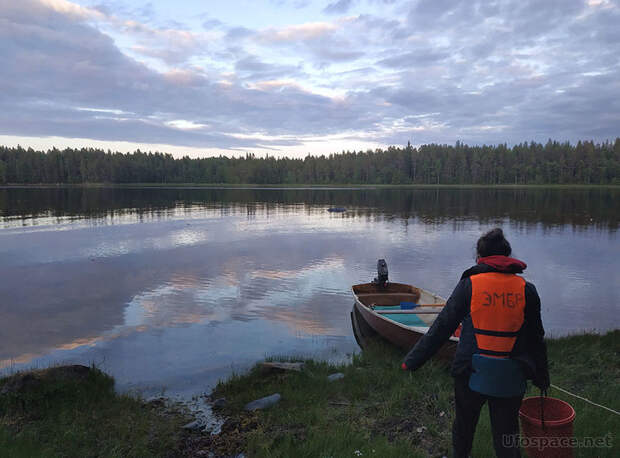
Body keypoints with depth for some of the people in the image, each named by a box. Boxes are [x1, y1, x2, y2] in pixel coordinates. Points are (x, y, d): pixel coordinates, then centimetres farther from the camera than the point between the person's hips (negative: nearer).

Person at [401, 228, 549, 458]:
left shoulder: (469, 285, -8)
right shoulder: (526, 289, -1)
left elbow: (441, 328, -8)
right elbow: (536, 337, 7)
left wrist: (412, 361, -1)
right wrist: (541, 376, 20)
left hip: (472, 375, -1)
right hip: (511, 379, 2)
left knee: (464, 424, 21)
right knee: (507, 435, 15)